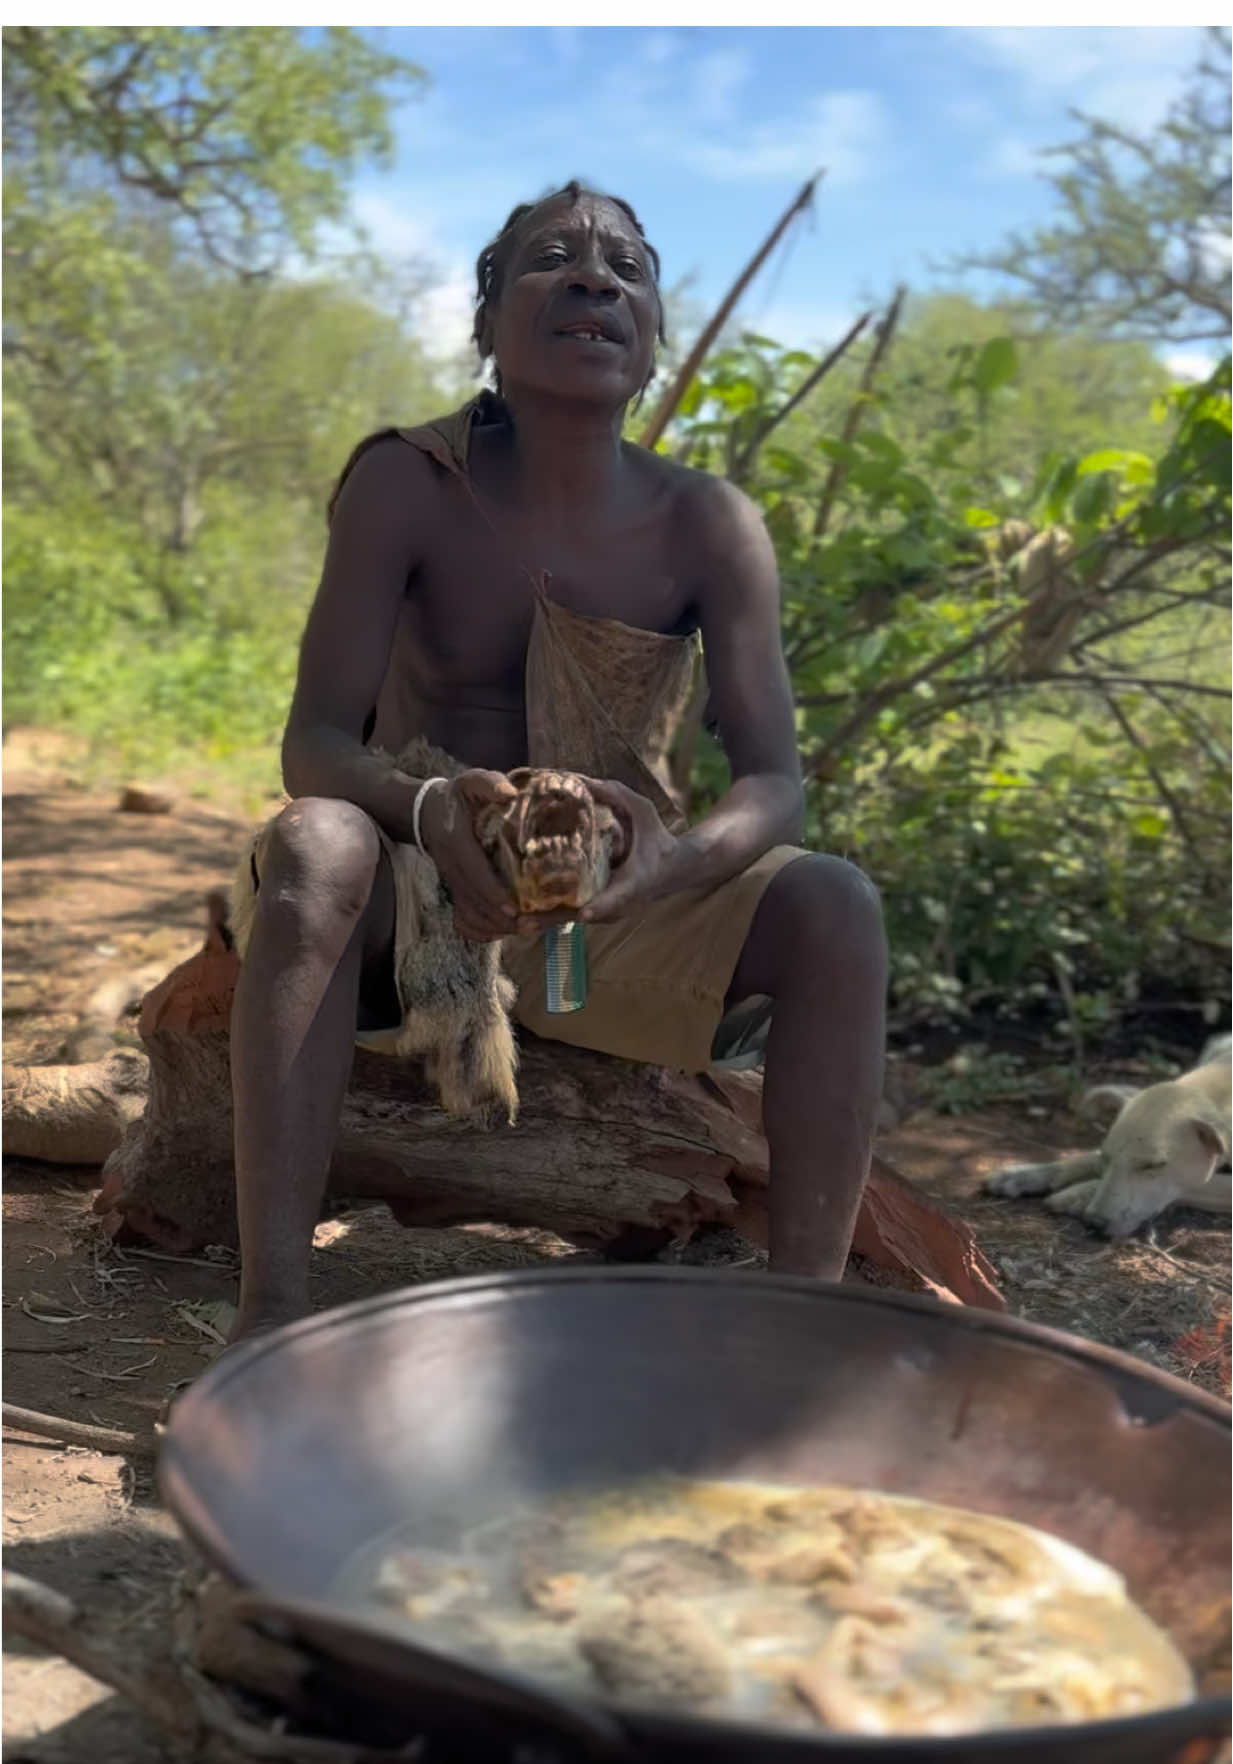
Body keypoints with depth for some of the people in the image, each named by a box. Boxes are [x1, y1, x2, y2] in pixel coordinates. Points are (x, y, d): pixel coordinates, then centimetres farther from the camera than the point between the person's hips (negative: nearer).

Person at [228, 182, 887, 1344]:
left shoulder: (707, 527, -9)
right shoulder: (409, 485, -13)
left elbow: (771, 783, -14)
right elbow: (315, 744, -18)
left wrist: (680, 857, -38)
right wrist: (435, 814, -41)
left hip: (611, 912, 2)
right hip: (423, 898, -1)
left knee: (834, 908, -23)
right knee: (314, 849, -34)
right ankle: (270, 1311, -37)